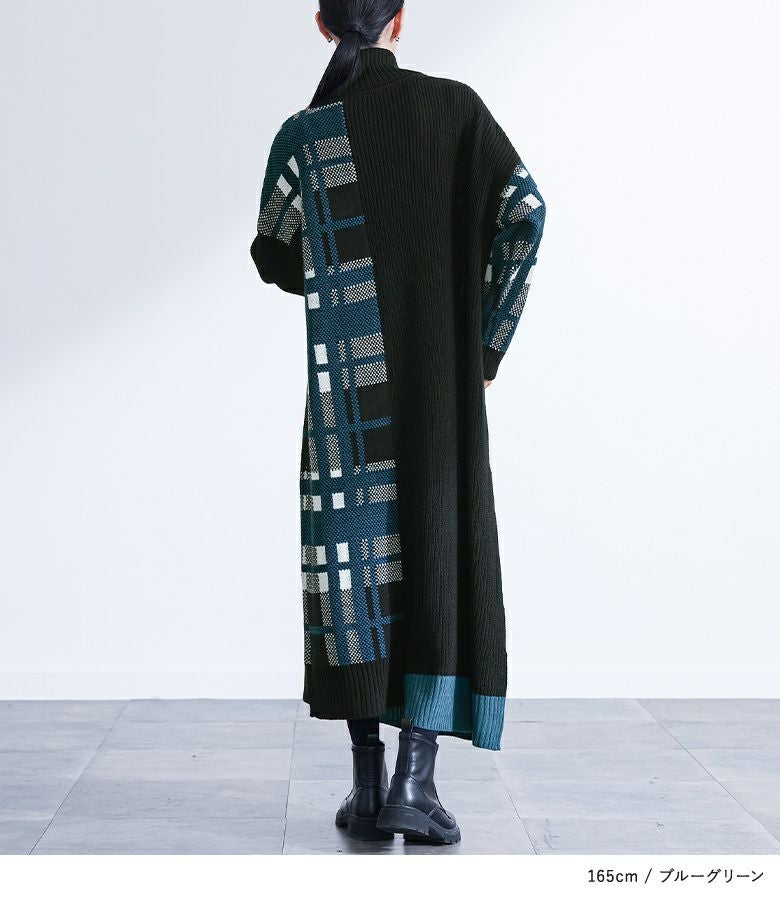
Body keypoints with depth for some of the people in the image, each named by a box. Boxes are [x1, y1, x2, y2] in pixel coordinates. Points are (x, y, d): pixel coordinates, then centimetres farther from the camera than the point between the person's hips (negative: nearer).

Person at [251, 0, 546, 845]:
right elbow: (524, 210, -10)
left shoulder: (304, 132, 1)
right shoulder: (455, 105, 3)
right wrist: (489, 339, -2)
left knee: (356, 563, 7)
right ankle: (413, 780, -7)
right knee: (443, 563, 3)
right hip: (442, 377, 0)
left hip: (349, 379, 0)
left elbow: (273, 257, 10)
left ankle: (367, 785, 7)